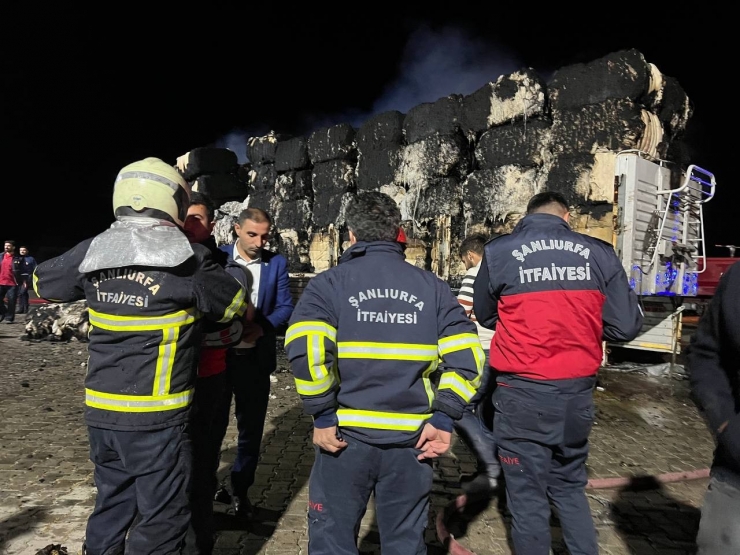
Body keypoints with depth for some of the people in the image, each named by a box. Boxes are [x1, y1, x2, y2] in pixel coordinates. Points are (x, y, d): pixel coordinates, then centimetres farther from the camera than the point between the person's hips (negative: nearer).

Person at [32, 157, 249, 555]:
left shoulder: (92, 252, 0)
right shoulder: (187, 261, -16)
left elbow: (42, 282, 18)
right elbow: (235, 305, -1)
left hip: (100, 411, 6)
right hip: (155, 417, -6)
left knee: (112, 503, 25)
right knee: (162, 518, 9)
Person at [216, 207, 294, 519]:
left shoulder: (277, 263, 0)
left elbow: (285, 306, -3)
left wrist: (262, 327, -21)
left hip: (255, 358, 1)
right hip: (217, 354, -1)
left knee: (251, 426, 11)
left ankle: (241, 489, 30)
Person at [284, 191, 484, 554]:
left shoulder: (329, 283, -4)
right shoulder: (432, 287, 4)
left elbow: (304, 349, -19)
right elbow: (467, 357, -4)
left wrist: (322, 415, -10)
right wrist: (444, 418, -1)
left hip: (347, 434, -2)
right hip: (412, 439, 3)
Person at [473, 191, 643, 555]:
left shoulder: (498, 252, -5)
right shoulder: (599, 253, -1)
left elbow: (485, 316, 9)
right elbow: (626, 326, -1)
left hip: (522, 394, -2)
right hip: (578, 392, 3)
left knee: (528, 495, 12)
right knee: (569, 486, 23)